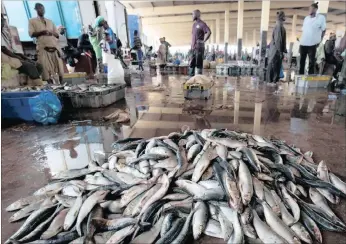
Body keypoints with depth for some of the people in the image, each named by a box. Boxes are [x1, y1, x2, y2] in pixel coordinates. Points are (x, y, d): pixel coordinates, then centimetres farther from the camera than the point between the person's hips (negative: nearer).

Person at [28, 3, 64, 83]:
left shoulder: (50, 21, 25)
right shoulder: (32, 21, 14)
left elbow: (57, 35, 19)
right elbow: (31, 34, 2)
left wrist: (52, 33, -2)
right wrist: (41, 32, -12)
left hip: (55, 47, 3)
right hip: (43, 48, -3)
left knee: (60, 70, -4)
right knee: (46, 70, -10)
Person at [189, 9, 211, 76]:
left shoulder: (202, 24, -7)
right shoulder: (194, 24, 18)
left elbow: (209, 32, -20)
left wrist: (203, 41, -17)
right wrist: (192, 45, 16)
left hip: (199, 47, -8)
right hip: (193, 48, 8)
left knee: (199, 63, -4)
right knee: (192, 63, 9)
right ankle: (191, 77, 17)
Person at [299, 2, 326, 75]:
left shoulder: (321, 17, -1)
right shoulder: (306, 18, 11)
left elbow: (323, 30, 2)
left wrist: (319, 41, -2)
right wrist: (302, 39, 13)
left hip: (312, 44, -4)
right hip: (303, 43, 4)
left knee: (311, 62, -1)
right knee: (302, 61, 8)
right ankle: (301, 75, 17)